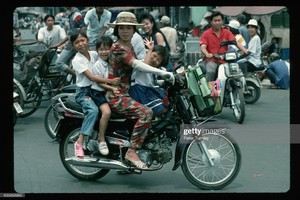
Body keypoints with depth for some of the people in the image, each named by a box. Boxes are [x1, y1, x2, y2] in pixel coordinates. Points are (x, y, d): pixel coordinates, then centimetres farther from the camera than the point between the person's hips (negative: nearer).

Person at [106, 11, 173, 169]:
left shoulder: (130, 47, 17)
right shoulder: (117, 48, -13)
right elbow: (136, 64, -26)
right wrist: (161, 72, -32)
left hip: (128, 93, 9)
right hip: (117, 96, -9)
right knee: (146, 113, -30)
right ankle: (132, 151, -22)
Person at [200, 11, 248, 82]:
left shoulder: (227, 32, 11)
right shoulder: (206, 34, 4)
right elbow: (203, 47, -9)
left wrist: (245, 50, -23)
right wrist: (207, 54, -33)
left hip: (224, 61, 3)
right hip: (211, 60, -3)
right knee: (210, 72, -33)